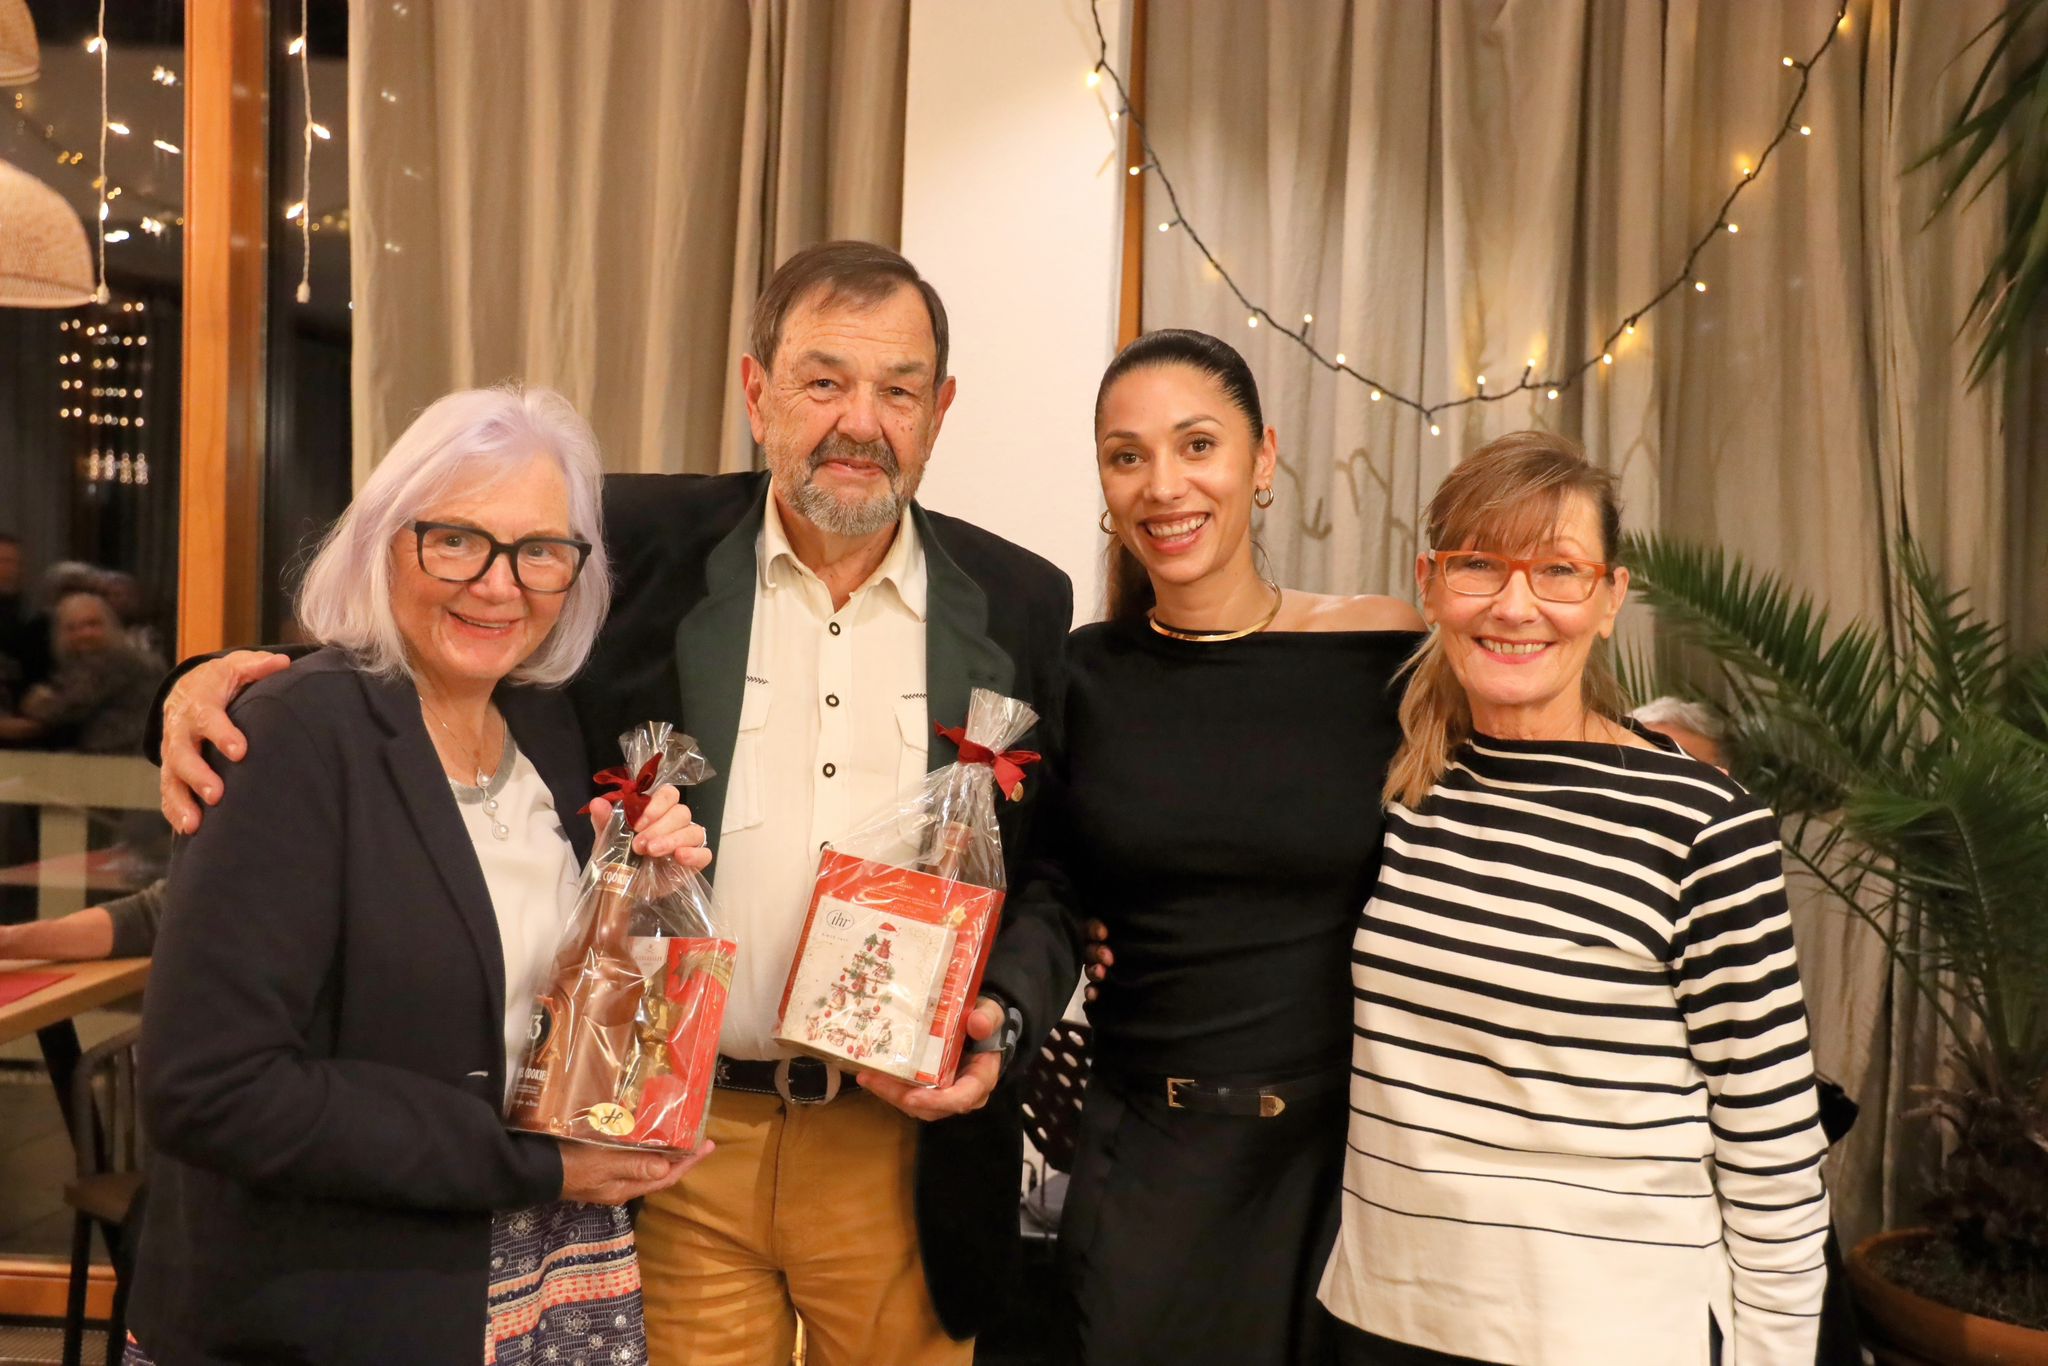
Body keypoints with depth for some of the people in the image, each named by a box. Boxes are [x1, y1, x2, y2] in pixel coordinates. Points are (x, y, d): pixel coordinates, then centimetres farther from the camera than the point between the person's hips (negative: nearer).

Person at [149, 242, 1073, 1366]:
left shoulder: (1022, 604, 0)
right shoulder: (639, 548, -3)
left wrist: (1000, 1021, -9)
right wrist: (231, 679, -15)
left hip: (905, 1146, 1)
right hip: (676, 1142, -1)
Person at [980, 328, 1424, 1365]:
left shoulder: (1389, 653, -6)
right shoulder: (1084, 675, 1)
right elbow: (1052, 890, 0)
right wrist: (1001, 1014, -19)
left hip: (1347, 1149, -1)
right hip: (1145, 1153, 1)